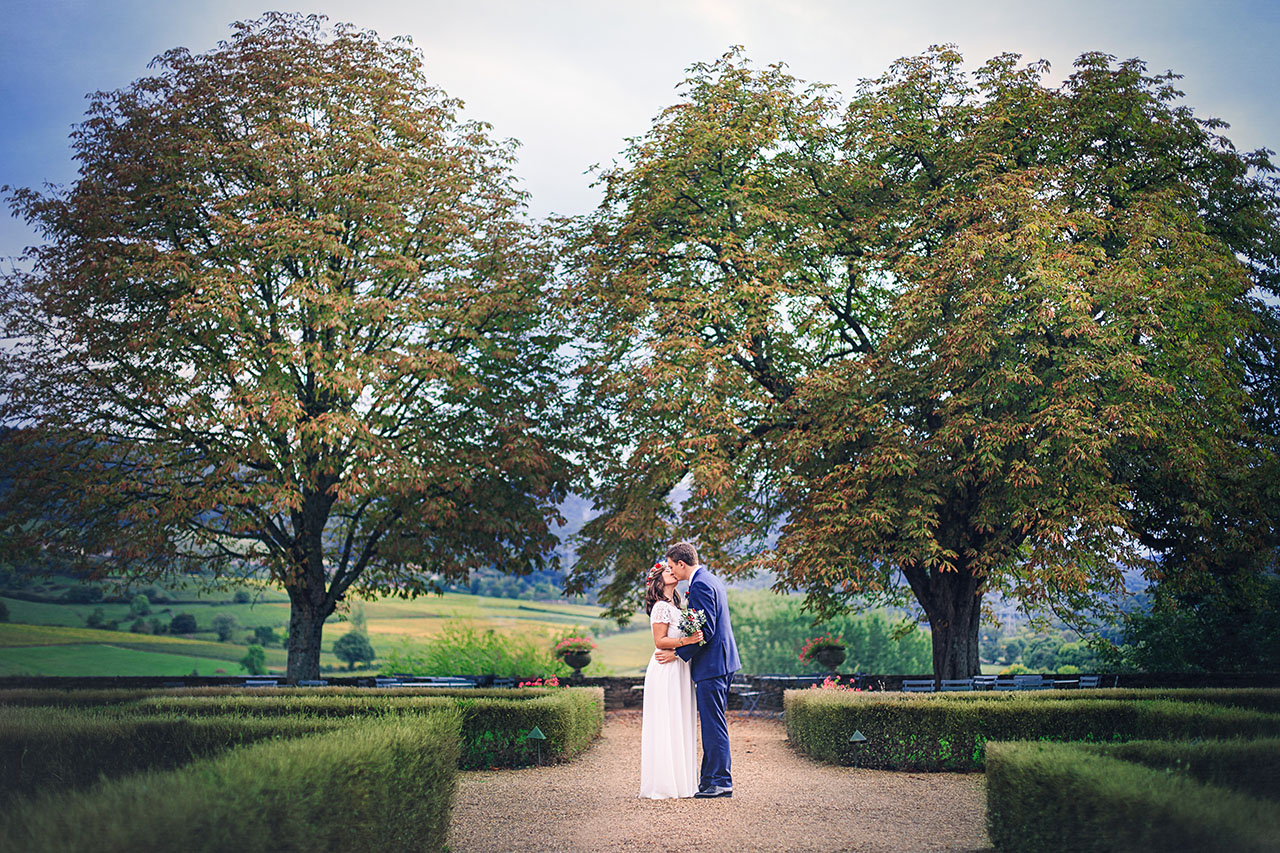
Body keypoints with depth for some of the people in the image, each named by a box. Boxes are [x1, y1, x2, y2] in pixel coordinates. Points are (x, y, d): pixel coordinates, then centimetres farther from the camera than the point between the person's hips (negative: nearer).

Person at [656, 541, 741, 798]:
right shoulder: (712, 580, 16)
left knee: (714, 725, -5)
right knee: (711, 724, 14)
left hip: (712, 664, -11)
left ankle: (721, 783, -1)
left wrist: (678, 653, -14)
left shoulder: (700, 585, -16)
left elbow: (706, 630, -21)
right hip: (721, 662, 11)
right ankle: (710, 779, 19)